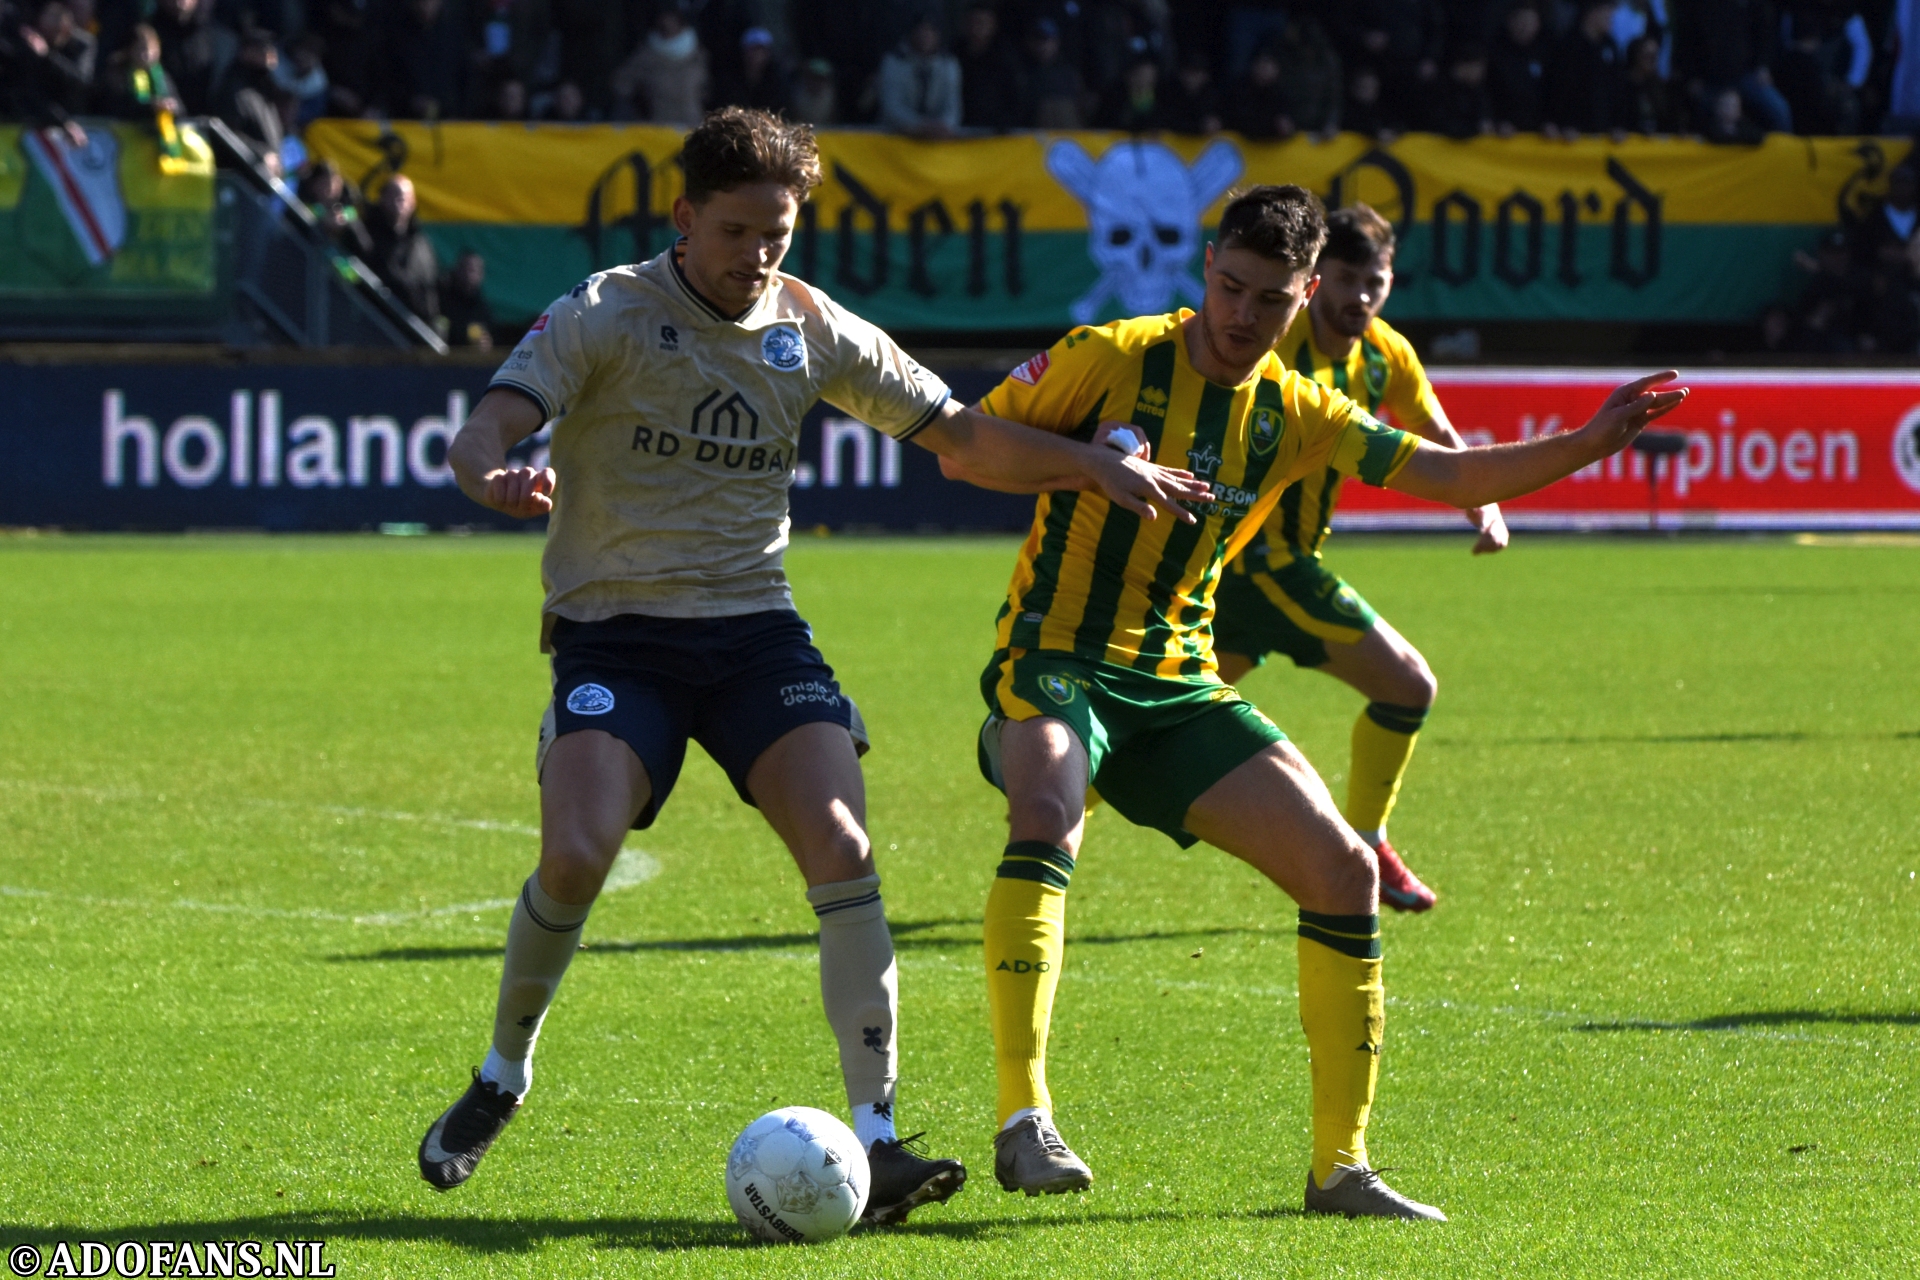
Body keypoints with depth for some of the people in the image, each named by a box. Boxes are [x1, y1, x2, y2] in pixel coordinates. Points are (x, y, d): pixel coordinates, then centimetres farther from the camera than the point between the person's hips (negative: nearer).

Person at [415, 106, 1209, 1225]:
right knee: (577, 855, -24)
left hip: (755, 629, 3)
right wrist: (495, 476, -41)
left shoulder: (810, 330, 6)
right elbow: (483, 434, -17)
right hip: (614, 631, -3)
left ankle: (875, 1141, -18)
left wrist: (1097, 465, -1)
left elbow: (961, 435, 13)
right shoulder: (608, 316, -6)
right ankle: (503, 1078, 5)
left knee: (844, 849, -19)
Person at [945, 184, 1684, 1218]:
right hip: (1055, 665, -6)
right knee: (1048, 817, -37)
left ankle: (1340, 1166, 4)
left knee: (1343, 869, -5)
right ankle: (1023, 1122, -39)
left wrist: (1590, 442, -5)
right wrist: (1090, 464, -21)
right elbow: (960, 448, -5)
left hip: (1180, 687, 6)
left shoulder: (1296, 414, 8)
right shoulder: (1114, 358, -6)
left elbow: (1452, 476, 9)